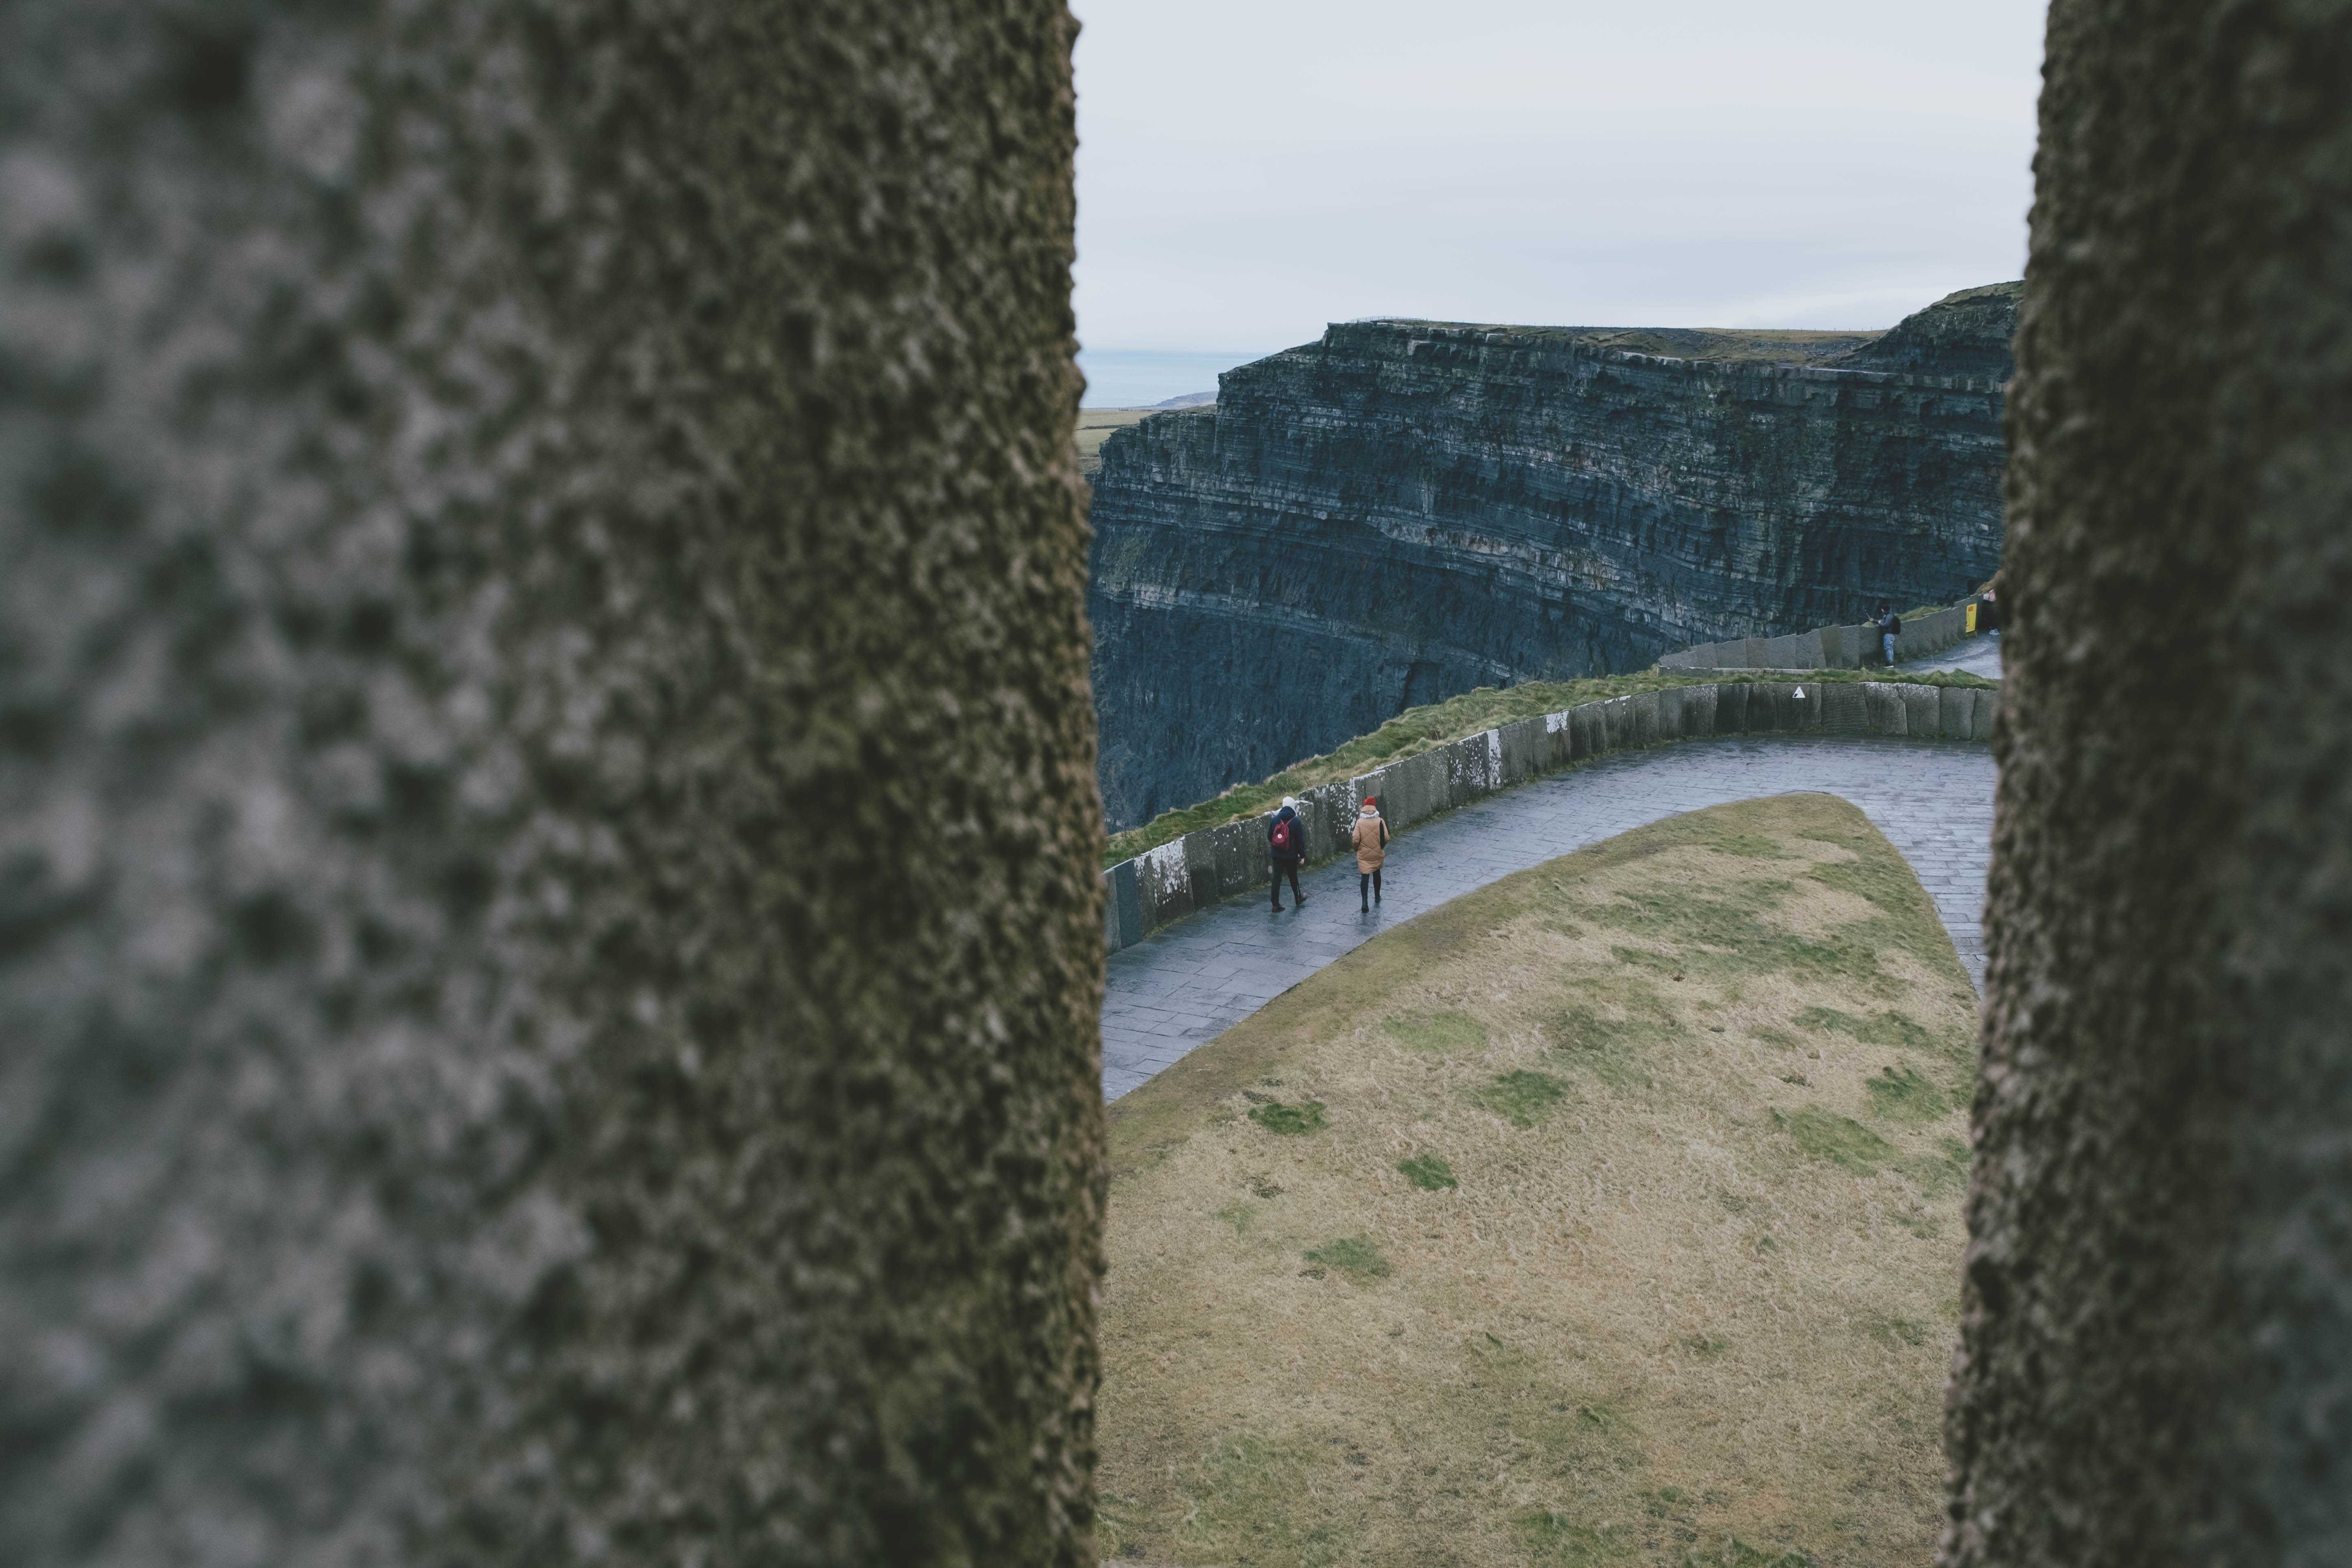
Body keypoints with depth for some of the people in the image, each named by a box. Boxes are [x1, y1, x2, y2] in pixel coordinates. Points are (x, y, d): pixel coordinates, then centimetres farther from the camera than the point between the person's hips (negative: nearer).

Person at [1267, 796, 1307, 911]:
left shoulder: (1275, 819, -1)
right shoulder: (1296, 822, -11)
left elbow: (1269, 836, 7)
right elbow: (1301, 840, -9)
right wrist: (1302, 855, -1)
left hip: (1276, 854, 2)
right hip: (1291, 856, -2)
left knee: (1277, 878, 4)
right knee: (1293, 877, 17)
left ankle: (1276, 905, 2)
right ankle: (1298, 898, 37)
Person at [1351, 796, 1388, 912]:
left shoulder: (1360, 822, -11)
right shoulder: (1380, 822, -9)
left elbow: (1356, 839, -13)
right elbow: (1386, 838, -9)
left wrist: (1356, 849, 7)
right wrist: (1381, 847, 10)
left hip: (1364, 855, -2)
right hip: (1378, 854, 2)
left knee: (1365, 877, -2)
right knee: (1376, 874, 24)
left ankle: (1365, 902, -16)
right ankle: (1377, 897, 38)